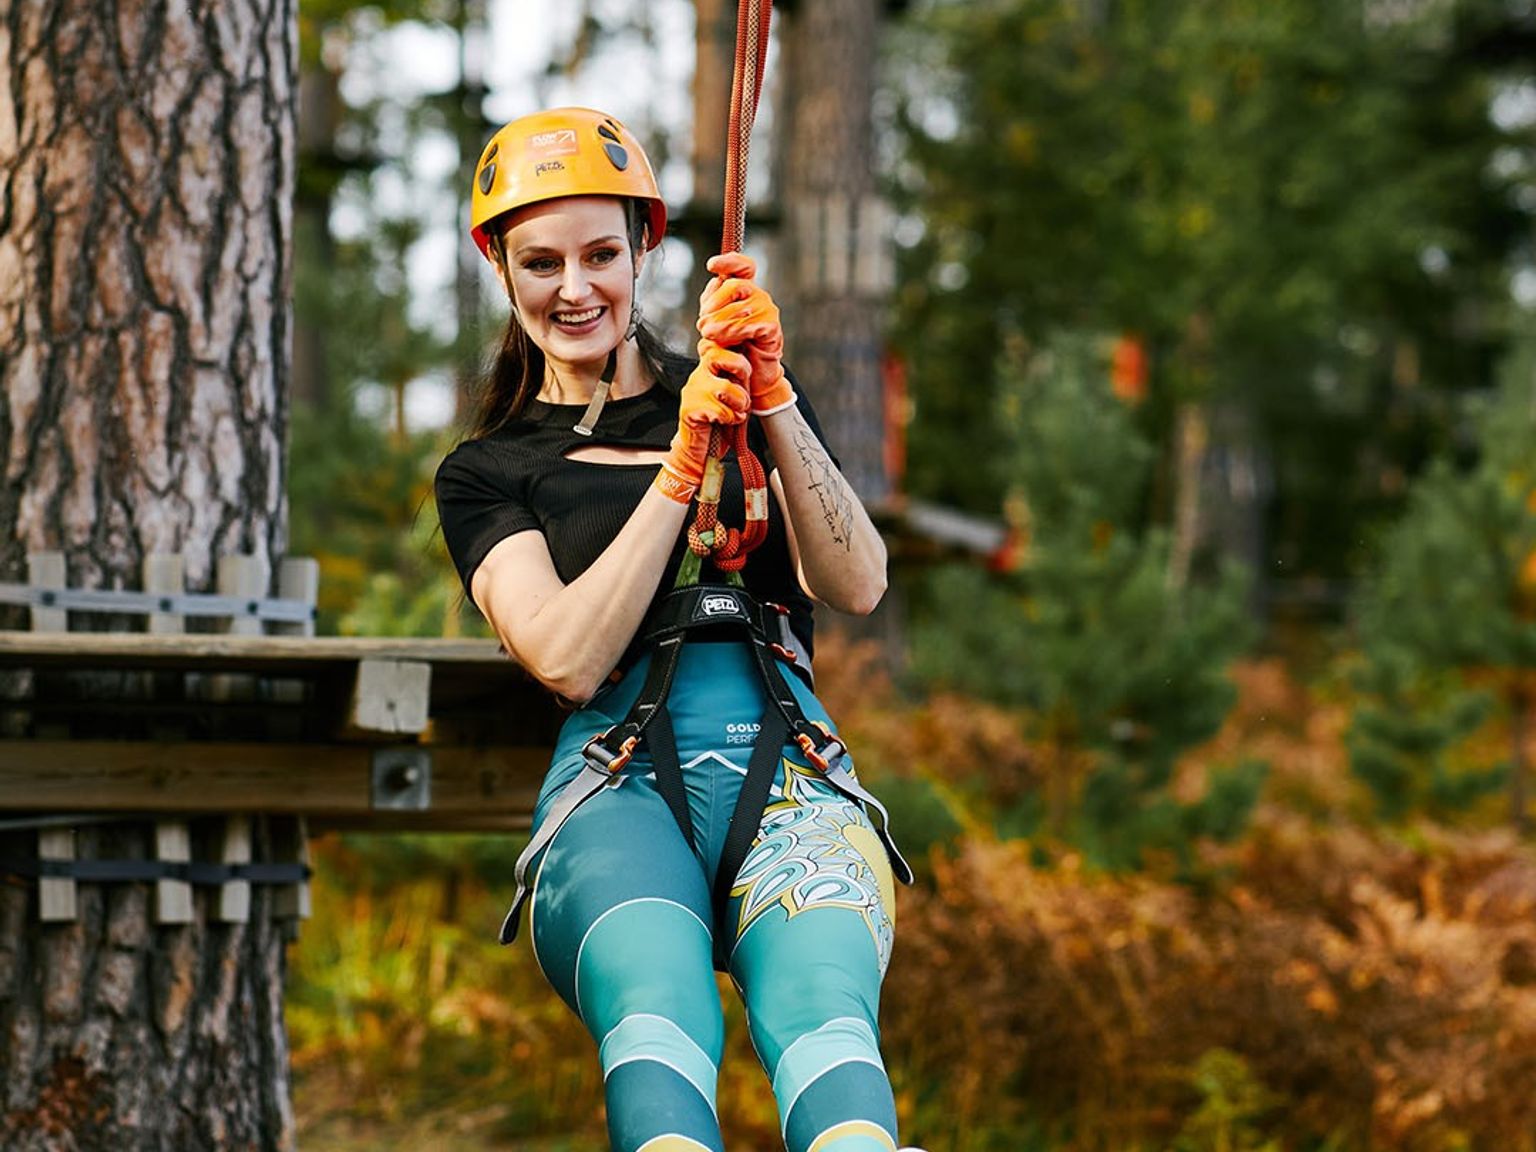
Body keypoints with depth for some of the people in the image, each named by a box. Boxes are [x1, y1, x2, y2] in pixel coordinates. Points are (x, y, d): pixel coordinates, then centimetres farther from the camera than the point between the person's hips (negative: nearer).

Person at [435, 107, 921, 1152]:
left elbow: (857, 586, 7)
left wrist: (770, 398, -6)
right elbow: (571, 661, 1)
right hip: (616, 788, -1)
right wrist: (682, 466, -7)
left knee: (822, 1011, -36)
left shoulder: (750, 405, 26)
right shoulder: (487, 474, 21)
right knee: (656, 1018, -38)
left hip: (790, 768, 1)